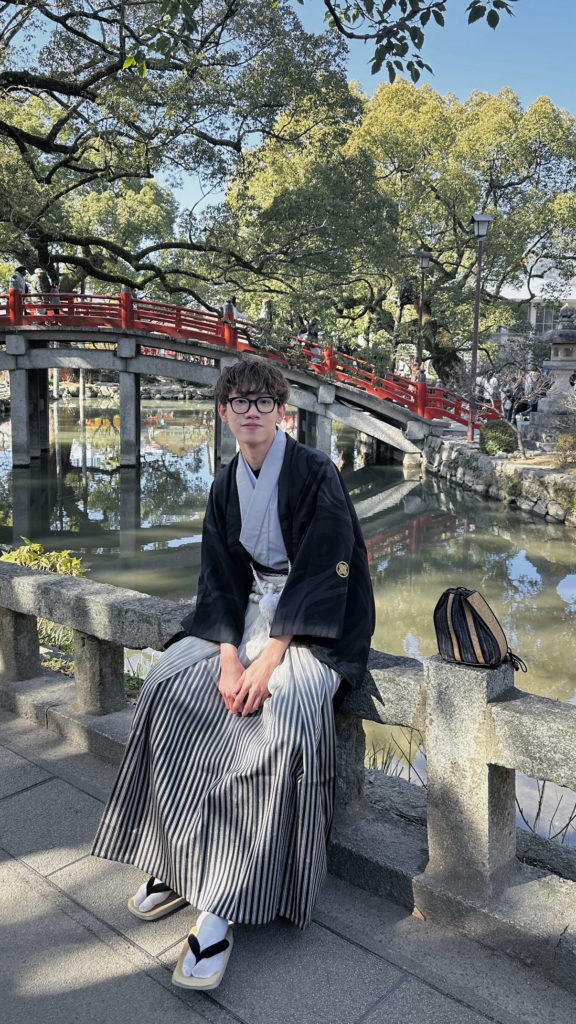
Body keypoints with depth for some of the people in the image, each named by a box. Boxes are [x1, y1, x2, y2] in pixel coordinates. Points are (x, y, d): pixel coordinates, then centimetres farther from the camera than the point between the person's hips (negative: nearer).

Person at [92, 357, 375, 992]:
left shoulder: (315, 474, -11)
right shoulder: (226, 487, 7)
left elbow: (321, 576, -17)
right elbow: (221, 576, 3)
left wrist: (266, 662, -23)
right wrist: (229, 654, -14)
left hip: (319, 624, -6)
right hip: (250, 612, 6)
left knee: (288, 709, -32)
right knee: (169, 683, -14)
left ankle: (223, 909, -24)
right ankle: (177, 862, -5)